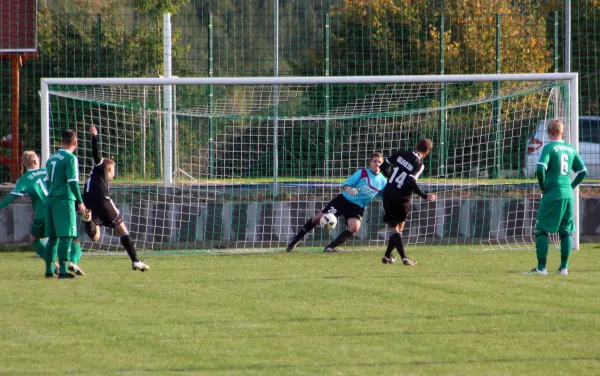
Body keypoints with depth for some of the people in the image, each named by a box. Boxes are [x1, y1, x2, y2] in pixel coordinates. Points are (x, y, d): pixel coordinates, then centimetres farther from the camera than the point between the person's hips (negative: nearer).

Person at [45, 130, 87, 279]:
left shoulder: (52, 158, 13)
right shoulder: (70, 158, -9)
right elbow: (73, 182, -15)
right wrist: (80, 202, -9)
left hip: (51, 200, 7)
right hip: (65, 200, -7)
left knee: (53, 237, 13)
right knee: (66, 237, -8)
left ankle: (49, 269, 15)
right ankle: (63, 270, -15)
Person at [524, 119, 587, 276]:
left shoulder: (549, 148, -7)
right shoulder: (571, 149, 10)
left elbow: (540, 169, -20)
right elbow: (583, 171, 15)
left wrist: (543, 187, -6)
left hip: (552, 195, -6)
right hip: (568, 195, 6)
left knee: (541, 230, 0)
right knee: (566, 231, 11)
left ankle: (541, 267, -5)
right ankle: (564, 267, 9)